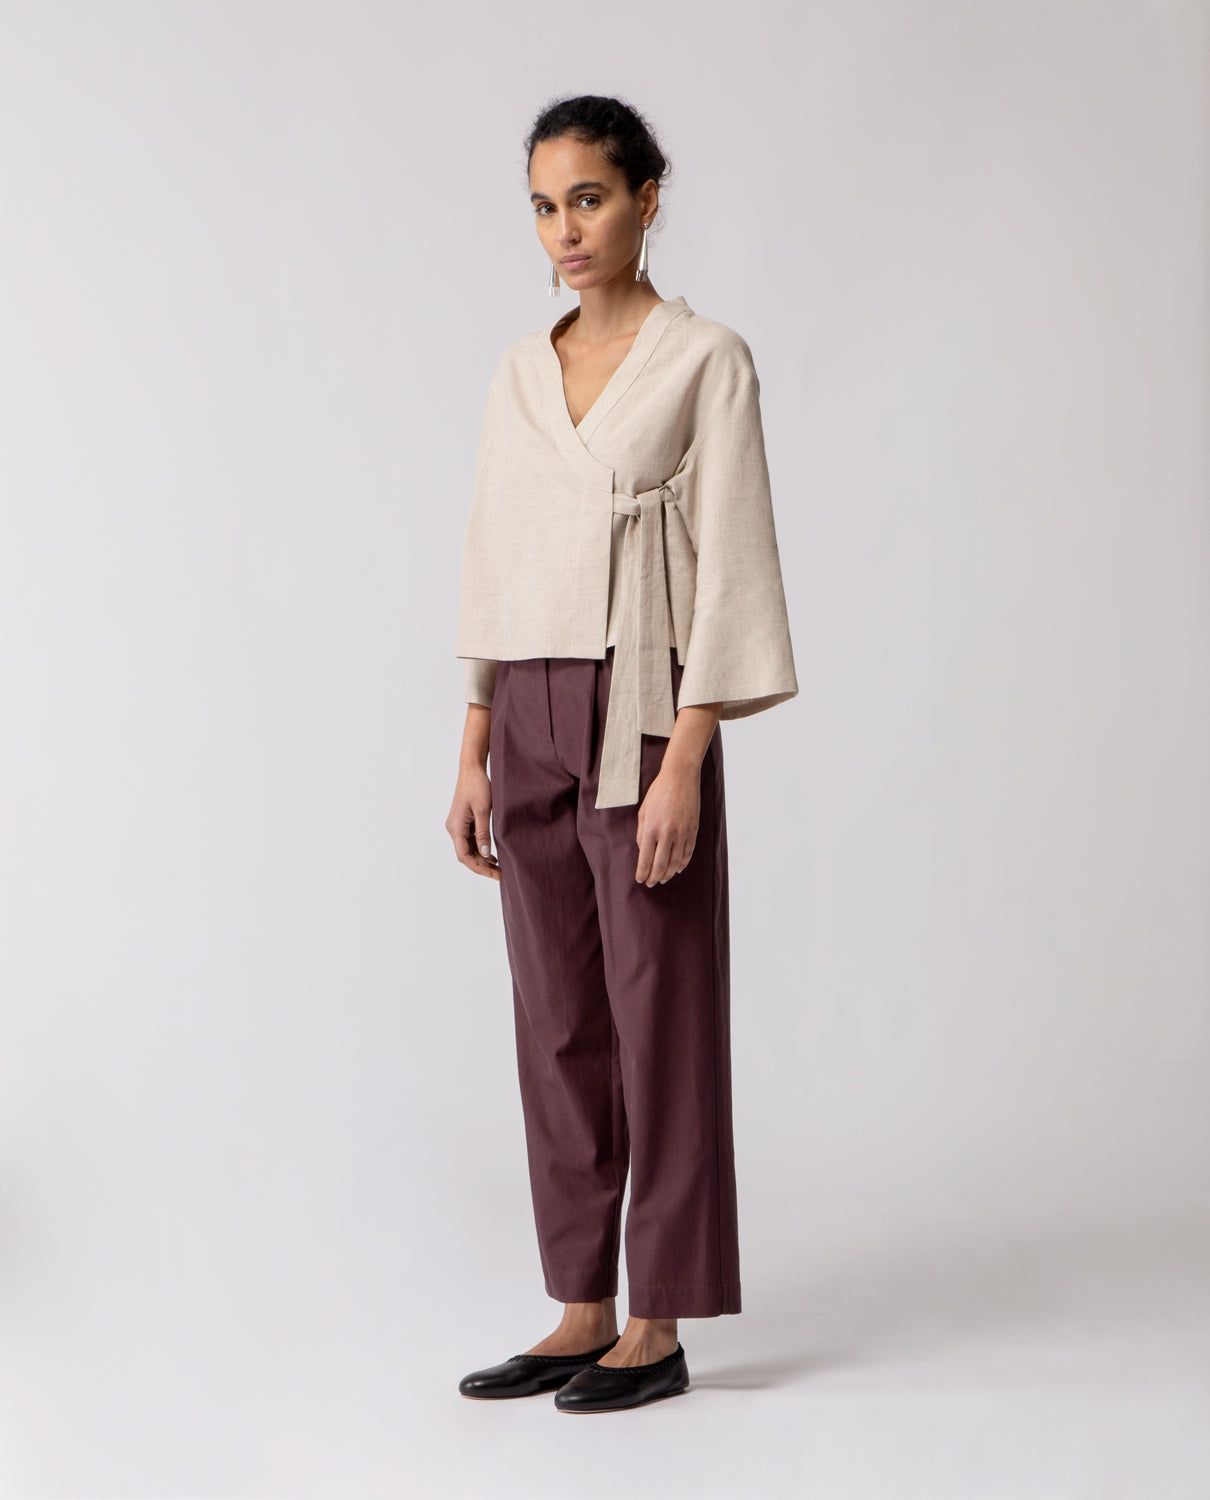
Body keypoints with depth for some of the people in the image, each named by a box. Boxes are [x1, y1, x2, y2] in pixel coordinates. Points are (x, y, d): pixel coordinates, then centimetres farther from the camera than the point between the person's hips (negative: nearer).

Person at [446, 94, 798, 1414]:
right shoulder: (519, 372, 13)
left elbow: (730, 568, -10)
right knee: (556, 1023, 9)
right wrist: (475, 751, 10)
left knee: (659, 1020, 1)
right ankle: (583, 1310, 20)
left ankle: (659, 1324, 11)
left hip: (640, 720, -6)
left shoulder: (705, 362, -5)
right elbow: (492, 567, 15)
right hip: (529, 720, 6)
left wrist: (684, 764, -16)